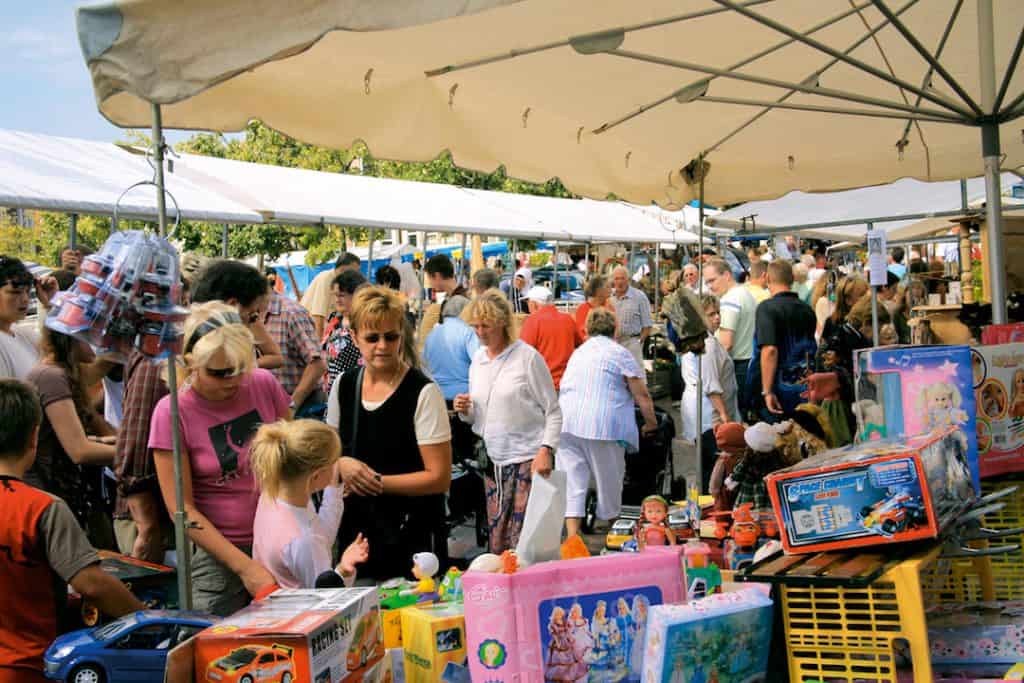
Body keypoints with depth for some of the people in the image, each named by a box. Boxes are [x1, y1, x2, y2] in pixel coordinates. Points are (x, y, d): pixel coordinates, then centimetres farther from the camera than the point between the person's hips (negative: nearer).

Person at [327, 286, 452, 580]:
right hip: (356, 528, 5)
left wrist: (377, 482, -14)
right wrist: (342, 464, -5)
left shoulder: (423, 392, -13)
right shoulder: (344, 385, 4)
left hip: (411, 532, -5)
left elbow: (439, 478, -13)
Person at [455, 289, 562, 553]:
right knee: (497, 543, 6)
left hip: (528, 458, -5)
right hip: (492, 461, 6)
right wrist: (465, 411, 0)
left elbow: (553, 412, -4)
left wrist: (546, 450, -16)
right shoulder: (478, 359, 12)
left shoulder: (527, 357, -5)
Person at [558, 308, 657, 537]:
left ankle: (572, 535, -6)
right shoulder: (620, 353, 6)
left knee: (572, 482, 3)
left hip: (567, 422, 5)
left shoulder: (578, 352, 23)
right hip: (602, 424, -5)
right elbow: (642, 395, 4)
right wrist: (651, 423, 16)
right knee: (609, 478, 10)